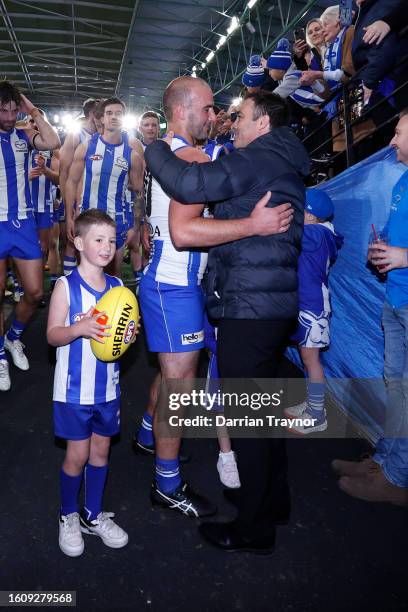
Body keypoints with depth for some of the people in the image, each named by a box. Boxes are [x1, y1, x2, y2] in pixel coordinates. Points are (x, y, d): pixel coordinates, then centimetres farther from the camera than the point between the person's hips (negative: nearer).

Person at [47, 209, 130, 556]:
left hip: (108, 385, 4)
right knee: (78, 454, 6)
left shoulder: (117, 287, 2)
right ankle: (68, 517, 31)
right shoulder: (66, 286, -11)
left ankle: (93, 515, 35)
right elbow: (53, 335, -11)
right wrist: (80, 328, -30)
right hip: (75, 387, -4)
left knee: (101, 449, 15)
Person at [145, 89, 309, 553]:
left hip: (250, 304, -10)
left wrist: (153, 149, -7)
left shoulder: (258, 158, -10)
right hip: (273, 301, 10)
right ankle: (274, 500, 37)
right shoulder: (285, 163, 20)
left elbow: (188, 185, -23)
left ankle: (254, 527, 16)